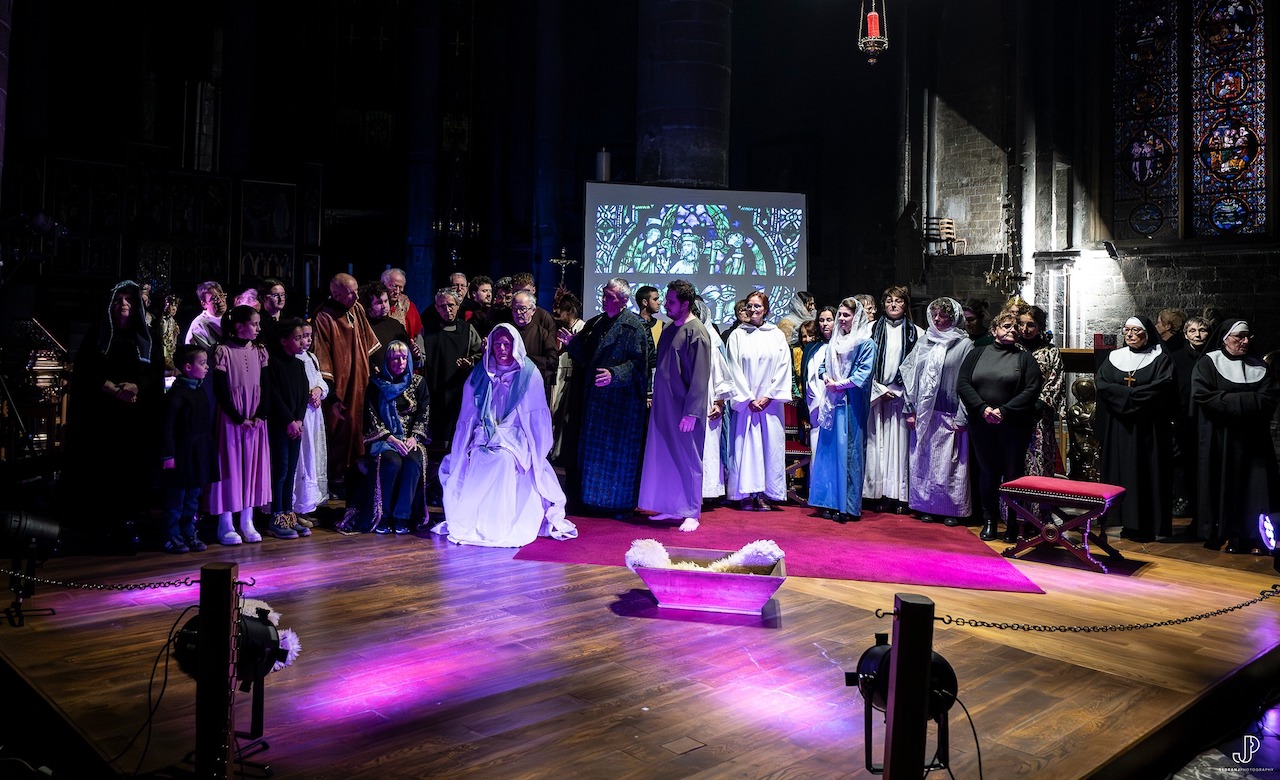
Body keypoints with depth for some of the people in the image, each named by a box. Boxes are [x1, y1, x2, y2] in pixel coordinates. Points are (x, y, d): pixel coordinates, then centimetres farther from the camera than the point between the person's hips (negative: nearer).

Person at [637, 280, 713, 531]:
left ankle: (691, 513, 10)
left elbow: (700, 378, -17)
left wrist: (690, 413, -20)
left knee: (688, 459, 1)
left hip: (684, 410, -8)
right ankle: (671, 508, 23)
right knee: (665, 458, 12)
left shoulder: (696, 333, -13)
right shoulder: (669, 328, 11)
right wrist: (655, 398, 15)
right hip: (663, 407, 8)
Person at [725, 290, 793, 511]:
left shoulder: (777, 335, 7)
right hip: (745, 400, -1)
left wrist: (769, 396, -6)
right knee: (746, 445, -3)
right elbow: (735, 370, 0)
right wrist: (749, 398, -7)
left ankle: (765, 494, 5)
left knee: (770, 444, 0)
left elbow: (783, 367, 3)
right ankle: (746, 494, 1)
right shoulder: (737, 335, 4)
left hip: (770, 402, 1)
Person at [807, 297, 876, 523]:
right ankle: (832, 502, 12)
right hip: (832, 402, 7)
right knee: (830, 449, 6)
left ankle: (848, 506, -1)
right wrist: (826, 378, -3)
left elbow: (864, 373, -12)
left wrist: (840, 384, -12)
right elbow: (822, 366, 18)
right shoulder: (834, 341, 17)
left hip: (852, 403, -7)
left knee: (848, 451, -6)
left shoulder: (866, 343, -4)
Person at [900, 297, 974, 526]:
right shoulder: (925, 342, 11)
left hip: (949, 415, -4)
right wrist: (910, 409, 4)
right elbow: (909, 374, 11)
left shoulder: (964, 344, -2)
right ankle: (927, 506, 19)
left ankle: (953, 509, 11)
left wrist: (961, 417, -12)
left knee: (950, 461, 0)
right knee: (924, 460, 8)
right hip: (923, 413, 4)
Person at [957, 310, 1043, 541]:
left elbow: (1032, 390, -5)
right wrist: (982, 408, -12)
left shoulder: (1024, 357, 6)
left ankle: (1013, 523, 11)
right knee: (987, 472, 7)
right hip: (981, 425, 2)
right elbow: (963, 384, 2)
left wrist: (1004, 411, -14)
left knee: (1013, 474, 1)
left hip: (1013, 426, -1)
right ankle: (989, 520, 19)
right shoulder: (977, 354, 11)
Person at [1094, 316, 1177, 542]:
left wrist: (1125, 394, -15)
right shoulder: (1114, 358, 12)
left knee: (1146, 474, -2)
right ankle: (1128, 523, 8)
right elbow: (1100, 383, -2)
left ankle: (1146, 525, 3)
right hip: (1119, 428, 3)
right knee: (1123, 473, 2)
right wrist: (1132, 394, -12)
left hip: (1148, 428, -3)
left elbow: (1162, 387, -13)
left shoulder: (1160, 359, 3)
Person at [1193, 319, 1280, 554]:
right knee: (1223, 486, -2)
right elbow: (1202, 395, -13)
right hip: (1220, 437, -3)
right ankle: (1224, 534, 4)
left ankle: (1254, 536, 4)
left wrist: (1229, 402, -15)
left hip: (1252, 438, 3)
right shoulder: (1207, 363, 0)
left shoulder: (1259, 366, 12)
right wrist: (1246, 402, -14)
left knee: (1253, 486, 1)